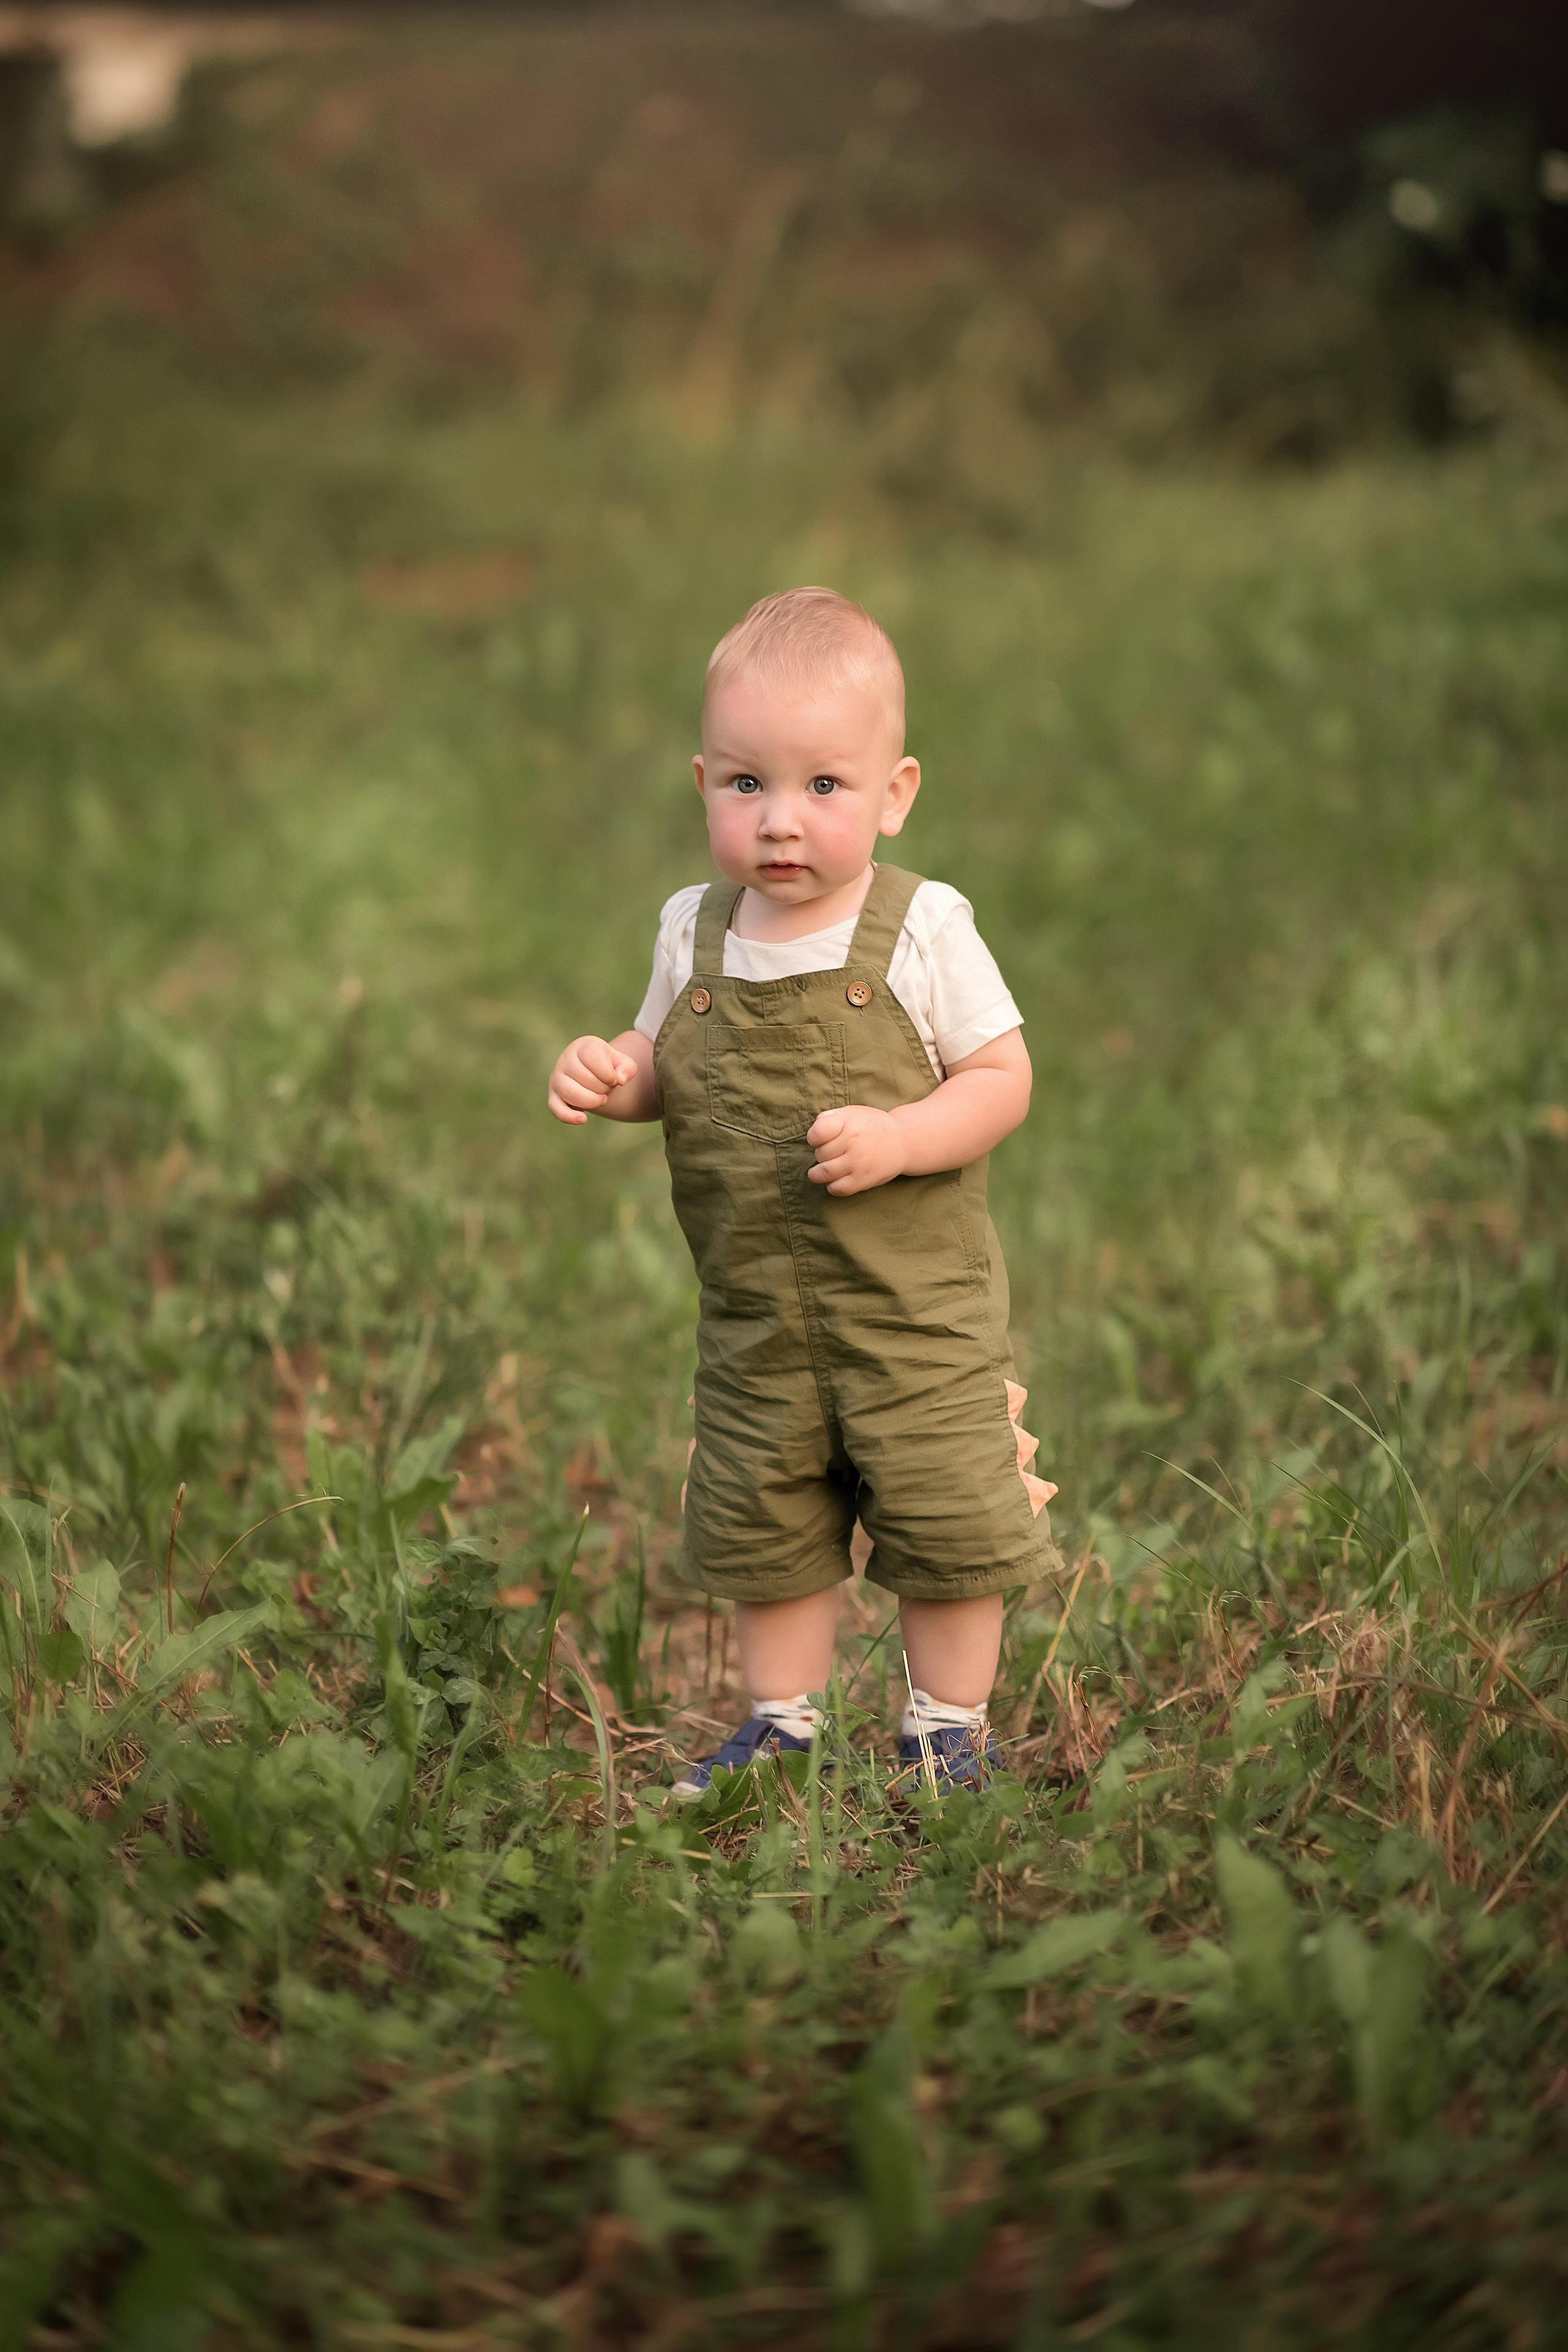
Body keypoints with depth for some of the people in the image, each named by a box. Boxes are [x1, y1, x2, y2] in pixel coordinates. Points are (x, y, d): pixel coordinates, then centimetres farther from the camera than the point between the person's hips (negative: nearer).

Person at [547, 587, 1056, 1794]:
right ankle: (783, 1720, 36)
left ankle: (950, 1728, 28)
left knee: (945, 1522, 6)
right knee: (761, 1525, 16)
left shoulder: (923, 929, -13)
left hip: (918, 1300, -3)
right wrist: (614, 1074, -10)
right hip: (755, 1307, 4)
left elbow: (1002, 1074, -9)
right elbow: (668, 1061, 13)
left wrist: (897, 1138, -25)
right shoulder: (695, 929, -1)